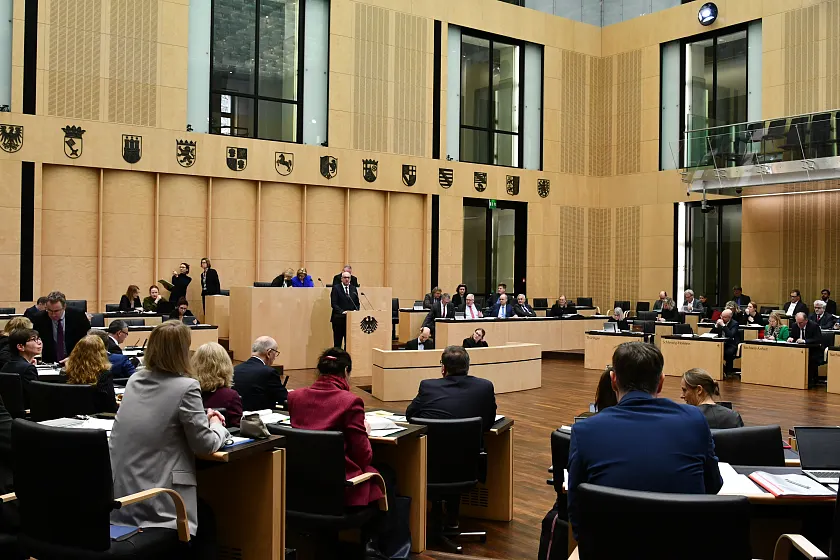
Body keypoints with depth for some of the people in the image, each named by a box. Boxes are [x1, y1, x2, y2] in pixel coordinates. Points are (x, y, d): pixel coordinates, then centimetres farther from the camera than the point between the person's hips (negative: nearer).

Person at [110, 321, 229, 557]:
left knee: (202, 511, 28)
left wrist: (202, 417, 21)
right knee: (206, 516, 24)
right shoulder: (186, 387, -15)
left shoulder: (134, 380, 6)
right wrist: (218, 426, 11)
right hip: (156, 505, -6)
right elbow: (205, 445, -9)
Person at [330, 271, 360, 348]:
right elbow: (333, 303, -8)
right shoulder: (336, 288, -1)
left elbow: (357, 303, 14)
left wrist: (356, 310, -6)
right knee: (337, 342, 2)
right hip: (339, 318, -3)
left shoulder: (354, 289, 13)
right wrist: (342, 311, -19)